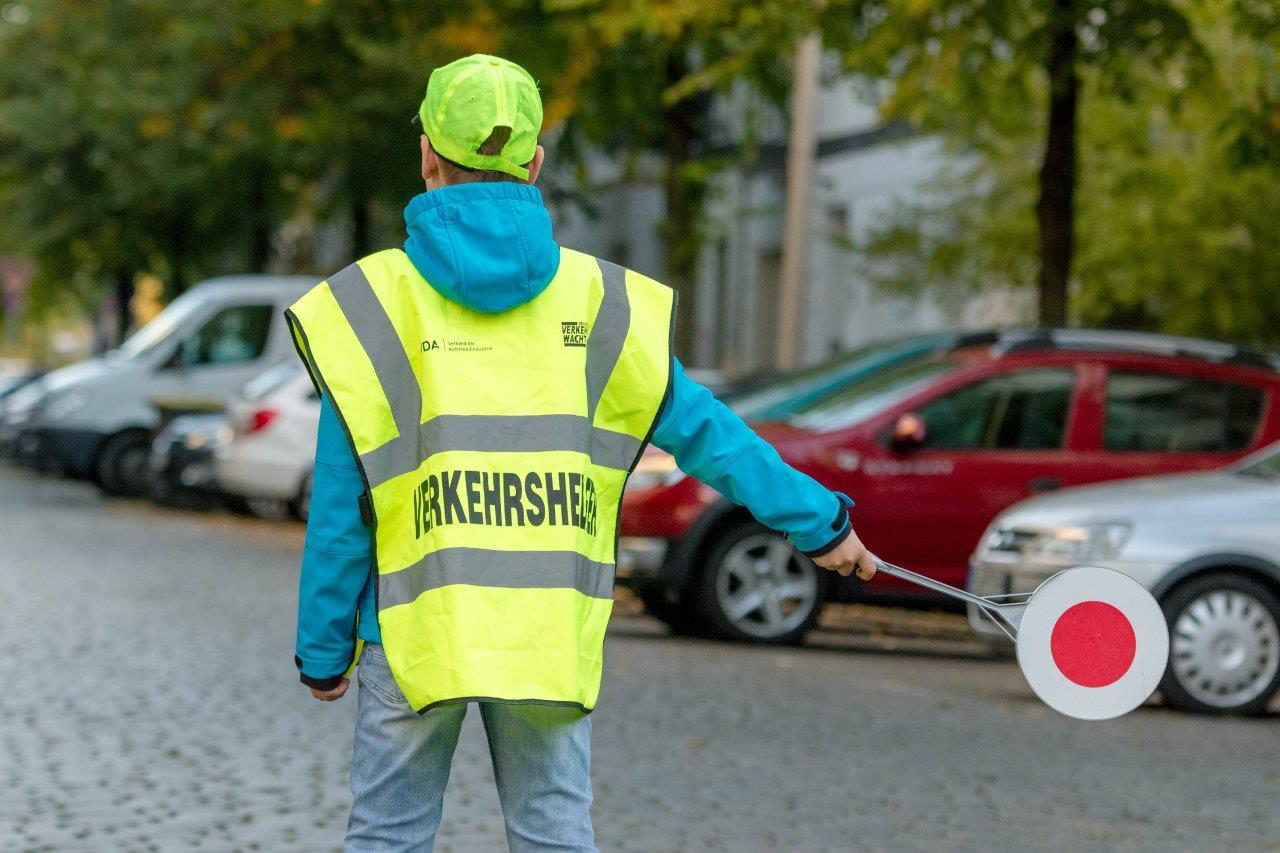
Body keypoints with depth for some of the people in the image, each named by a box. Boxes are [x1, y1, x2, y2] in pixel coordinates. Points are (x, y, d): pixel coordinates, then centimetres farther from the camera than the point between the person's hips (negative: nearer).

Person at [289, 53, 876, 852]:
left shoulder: (371, 302, -4)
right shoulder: (593, 297, 1)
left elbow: (342, 506, -3)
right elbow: (701, 428, 5)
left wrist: (323, 650, 5)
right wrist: (817, 520, 16)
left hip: (418, 628, -2)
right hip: (551, 634, 2)